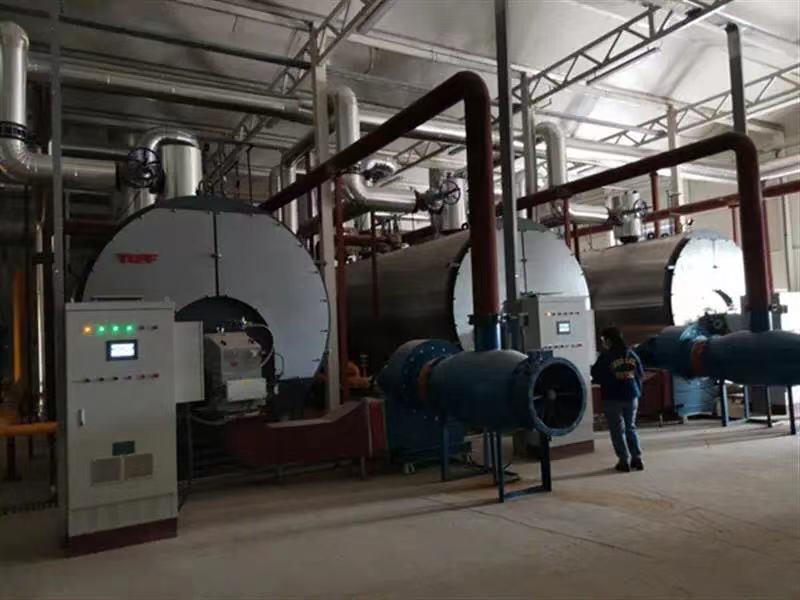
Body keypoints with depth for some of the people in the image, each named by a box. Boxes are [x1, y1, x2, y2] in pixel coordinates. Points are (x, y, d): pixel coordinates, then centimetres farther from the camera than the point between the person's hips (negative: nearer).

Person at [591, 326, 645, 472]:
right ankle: (637, 458, 15)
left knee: (617, 430, 4)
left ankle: (624, 461, 4)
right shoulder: (631, 354, 3)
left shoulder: (606, 356, -13)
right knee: (631, 427, 16)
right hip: (631, 396, 5)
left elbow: (596, 375, -9)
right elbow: (641, 374, 9)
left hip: (613, 398, -5)